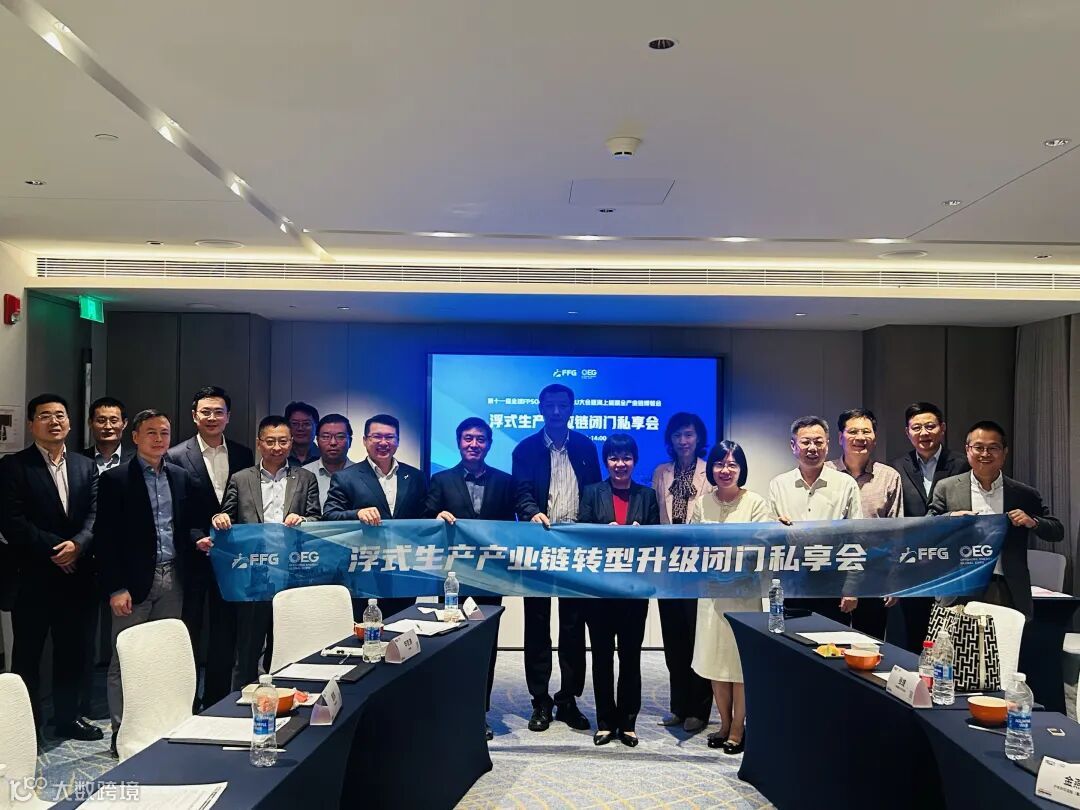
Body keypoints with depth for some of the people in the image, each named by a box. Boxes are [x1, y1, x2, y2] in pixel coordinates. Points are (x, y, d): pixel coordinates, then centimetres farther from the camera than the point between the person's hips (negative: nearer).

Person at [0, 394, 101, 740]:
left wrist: (77, 544, -16)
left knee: (74, 652, 12)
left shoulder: (86, 467, 11)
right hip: (32, 578, -4)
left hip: (77, 576, 4)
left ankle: (67, 717, 27)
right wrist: (54, 548, -16)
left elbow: (95, 516, 2)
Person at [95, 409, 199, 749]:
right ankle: (121, 731, 13)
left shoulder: (181, 477, 11)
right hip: (135, 581, -4)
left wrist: (199, 539, -5)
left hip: (172, 579, 5)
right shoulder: (115, 479, -4)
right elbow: (106, 537, -7)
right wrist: (116, 588, -12)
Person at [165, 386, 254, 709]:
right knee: (187, 635, 8)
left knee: (225, 634, 11)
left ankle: (218, 703, 23)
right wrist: (197, 540, -14)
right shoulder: (177, 457, -6)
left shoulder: (243, 455, 5)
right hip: (194, 558, -3)